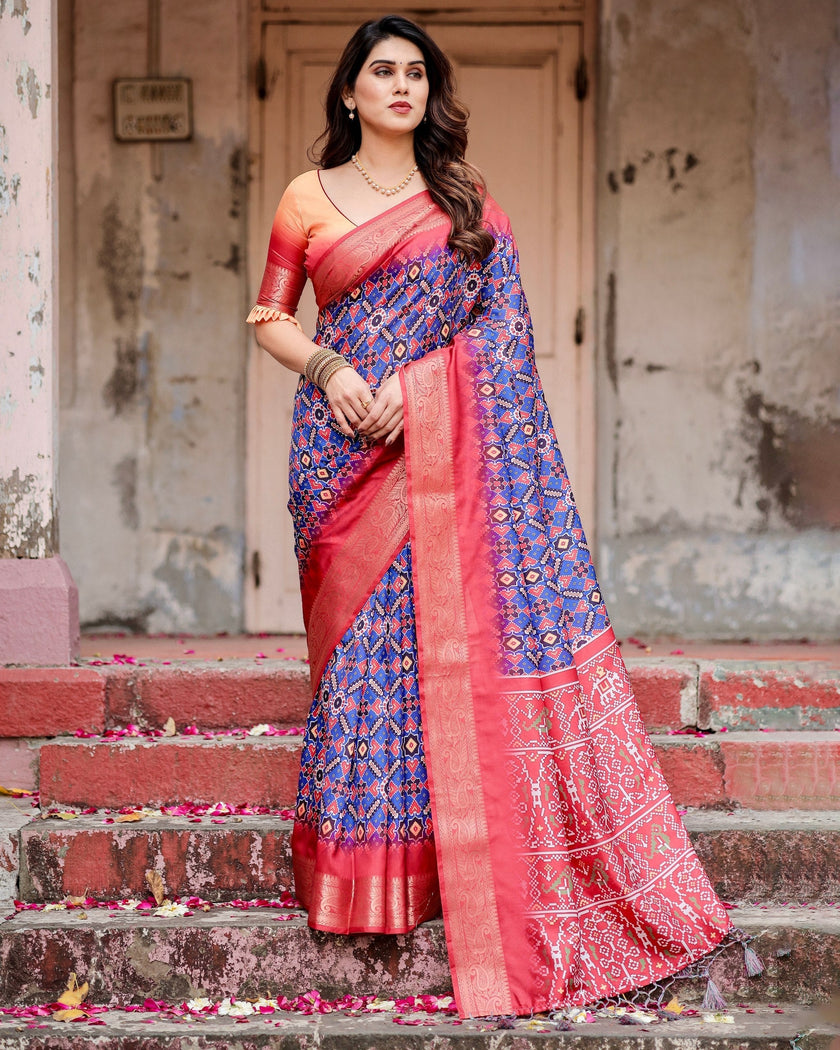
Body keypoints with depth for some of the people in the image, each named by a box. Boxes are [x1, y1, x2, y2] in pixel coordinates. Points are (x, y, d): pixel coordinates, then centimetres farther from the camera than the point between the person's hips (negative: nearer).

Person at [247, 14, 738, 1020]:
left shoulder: (466, 201, 12)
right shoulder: (308, 199, 10)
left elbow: (500, 315, 2)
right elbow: (270, 319, 12)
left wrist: (410, 383, -11)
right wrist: (329, 367, -8)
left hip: (452, 441, 1)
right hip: (348, 442, 0)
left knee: (472, 626, -4)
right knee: (367, 637, -3)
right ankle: (370, 869, 4)